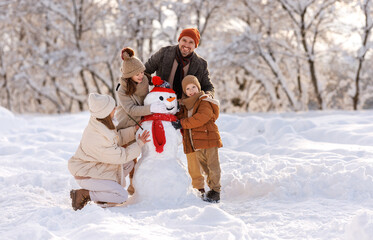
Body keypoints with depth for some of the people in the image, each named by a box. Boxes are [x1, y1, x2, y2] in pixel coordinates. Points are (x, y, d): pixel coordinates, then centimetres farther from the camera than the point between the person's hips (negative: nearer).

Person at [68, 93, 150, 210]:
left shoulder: (99, 125, -6)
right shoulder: (98, 138, -34)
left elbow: (117, 137, 14)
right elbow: (121, 156, -23)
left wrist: (134, 130, 8)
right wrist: (139, 144, -13)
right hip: (86, 175, -10)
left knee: (129, 164, 10)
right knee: (122, 196, -14)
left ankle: (103, 190, 12)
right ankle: (83, 194, -8)